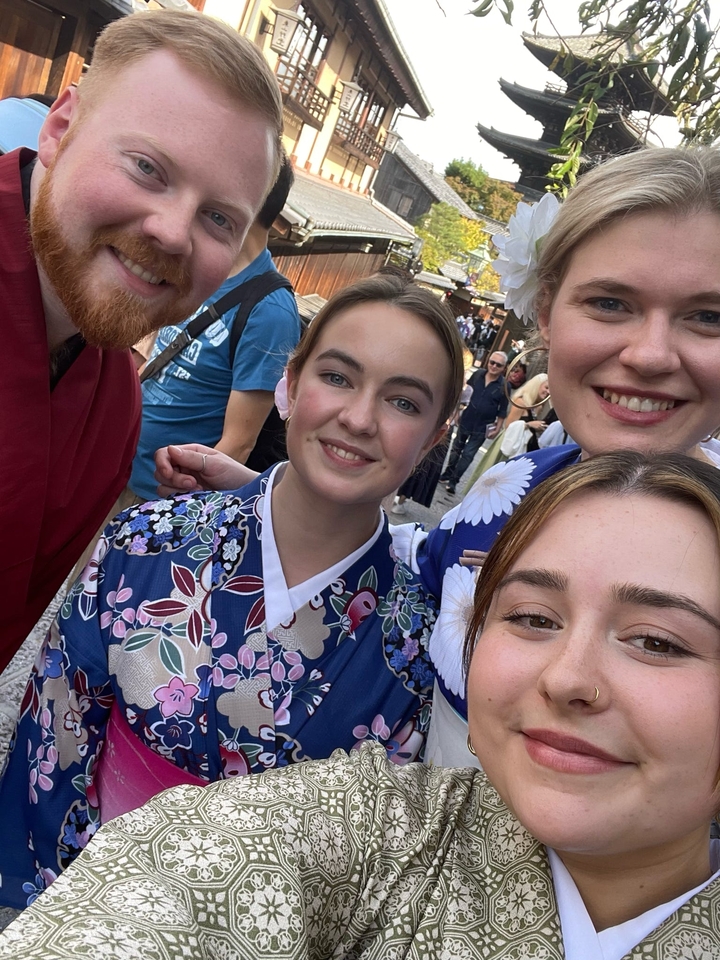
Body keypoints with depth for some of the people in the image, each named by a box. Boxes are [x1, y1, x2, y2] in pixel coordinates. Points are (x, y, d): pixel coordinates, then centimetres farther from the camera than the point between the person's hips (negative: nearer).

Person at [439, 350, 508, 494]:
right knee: (456, 449, 17)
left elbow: (502, 410, -7)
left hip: (482, 427, -3)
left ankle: (453, 481, 9)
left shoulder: (504, 386, -13)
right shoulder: (477, 374, -5)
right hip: (466, 420, 3)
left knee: (468, 454, 0)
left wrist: (498, 428, -8)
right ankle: (447, 475, 33)